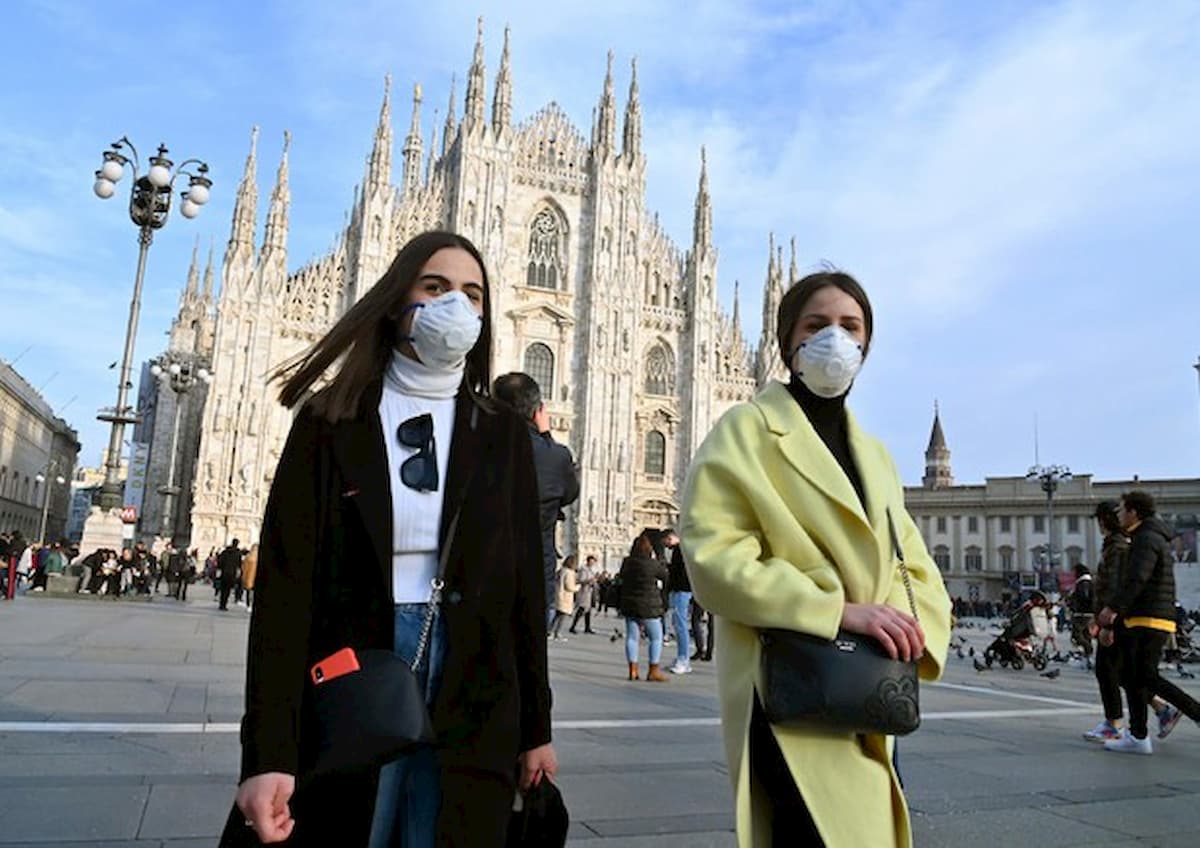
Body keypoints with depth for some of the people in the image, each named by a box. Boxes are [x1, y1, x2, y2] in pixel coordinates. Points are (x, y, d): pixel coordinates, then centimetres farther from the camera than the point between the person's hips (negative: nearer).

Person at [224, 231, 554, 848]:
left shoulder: (502, 435, 4)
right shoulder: (329, 422, -2)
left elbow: (524, 584, 5)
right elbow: (284, 580, -8)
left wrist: (536, 726, 6)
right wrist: (268, 750, -14)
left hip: (472, 704, 2)